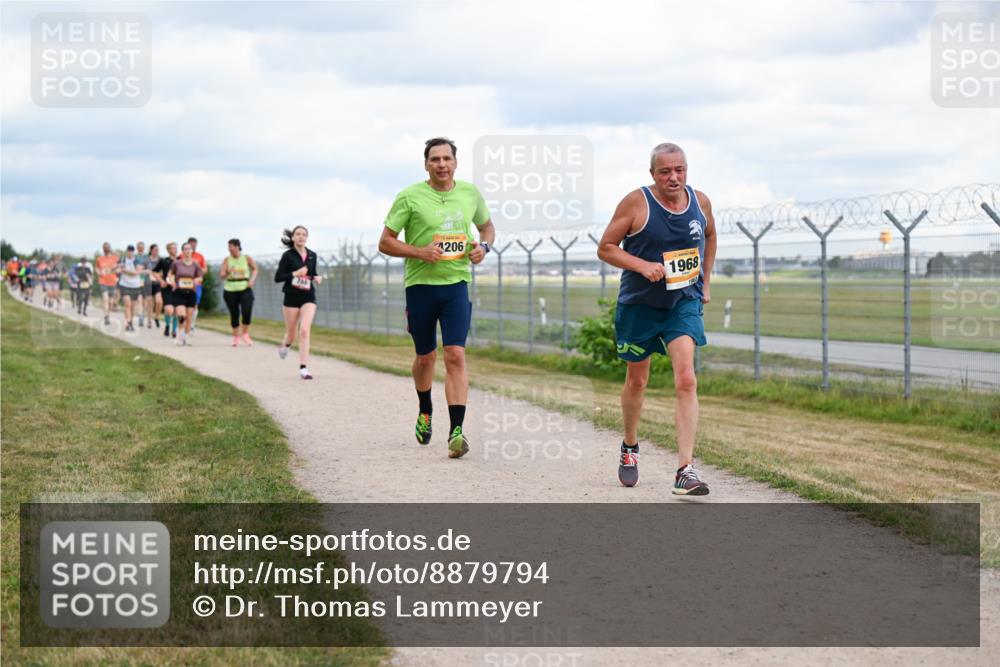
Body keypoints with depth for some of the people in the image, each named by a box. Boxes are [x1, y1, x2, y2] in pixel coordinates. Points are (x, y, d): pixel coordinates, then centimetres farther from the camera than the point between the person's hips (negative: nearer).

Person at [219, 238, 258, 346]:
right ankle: (236, 336, 22)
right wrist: (227, 272, -23)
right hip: (230, 290, 1)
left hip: (245, 289, -1)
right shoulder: (227, 260, 1)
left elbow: (255, 269, 14)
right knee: (234, 314, 5)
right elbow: (221, 275, -2)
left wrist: (252, 280, -2)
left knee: (247, 311, -16)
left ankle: (245, 334, 3)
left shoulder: (247, 258, 0)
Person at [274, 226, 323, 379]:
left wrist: (317, 277, -1)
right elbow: (277, 277, -8)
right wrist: (295, 274, -21)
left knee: (304, 330, -16)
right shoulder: (288, 255, -6)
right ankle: (285, 345, 49)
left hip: (308, 298, 2)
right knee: (292, 334, 10)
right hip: (291, 298, -2)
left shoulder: (312, 255, 5)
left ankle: (303, 368, -16)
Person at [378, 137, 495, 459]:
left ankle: (456, 431, -16)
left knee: (455, 355, -12)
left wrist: (483, 246, 0)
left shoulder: (470, 193, 4)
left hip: (457, 284, 1)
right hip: (420, 284, -1)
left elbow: (487, 226, 22)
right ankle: (425, 411, 41)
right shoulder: (410, 197, -6)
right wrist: (419, 252, -19)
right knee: (425, 357, 13)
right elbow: (385, 242, -4)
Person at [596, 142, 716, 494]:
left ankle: (685, 471, -21)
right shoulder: (636, 203, -14)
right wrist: (642, 265, -23)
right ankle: (630, 448, 42)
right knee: (636, 381, 14)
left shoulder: (700, 201, -2)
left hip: (684, 304, 1)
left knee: (686, 381, -16)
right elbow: (605, 248, -9)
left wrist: (705, 281, 15)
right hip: (639, 304, -1)